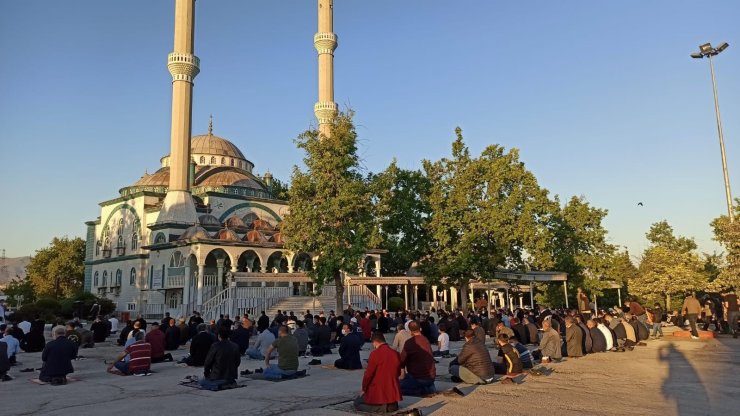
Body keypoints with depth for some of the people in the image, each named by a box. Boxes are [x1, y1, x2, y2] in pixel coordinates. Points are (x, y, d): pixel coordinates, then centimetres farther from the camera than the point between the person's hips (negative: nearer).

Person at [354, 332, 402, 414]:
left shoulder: (375, 353, -16)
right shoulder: (396, 354, 1)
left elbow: (368, 374, -13)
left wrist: (364, 389, 2)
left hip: (377, 392, -6)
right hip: (393, 392, 7)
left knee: (357, 403, 17)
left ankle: (379, 407, -4)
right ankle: (391, 405, 6)